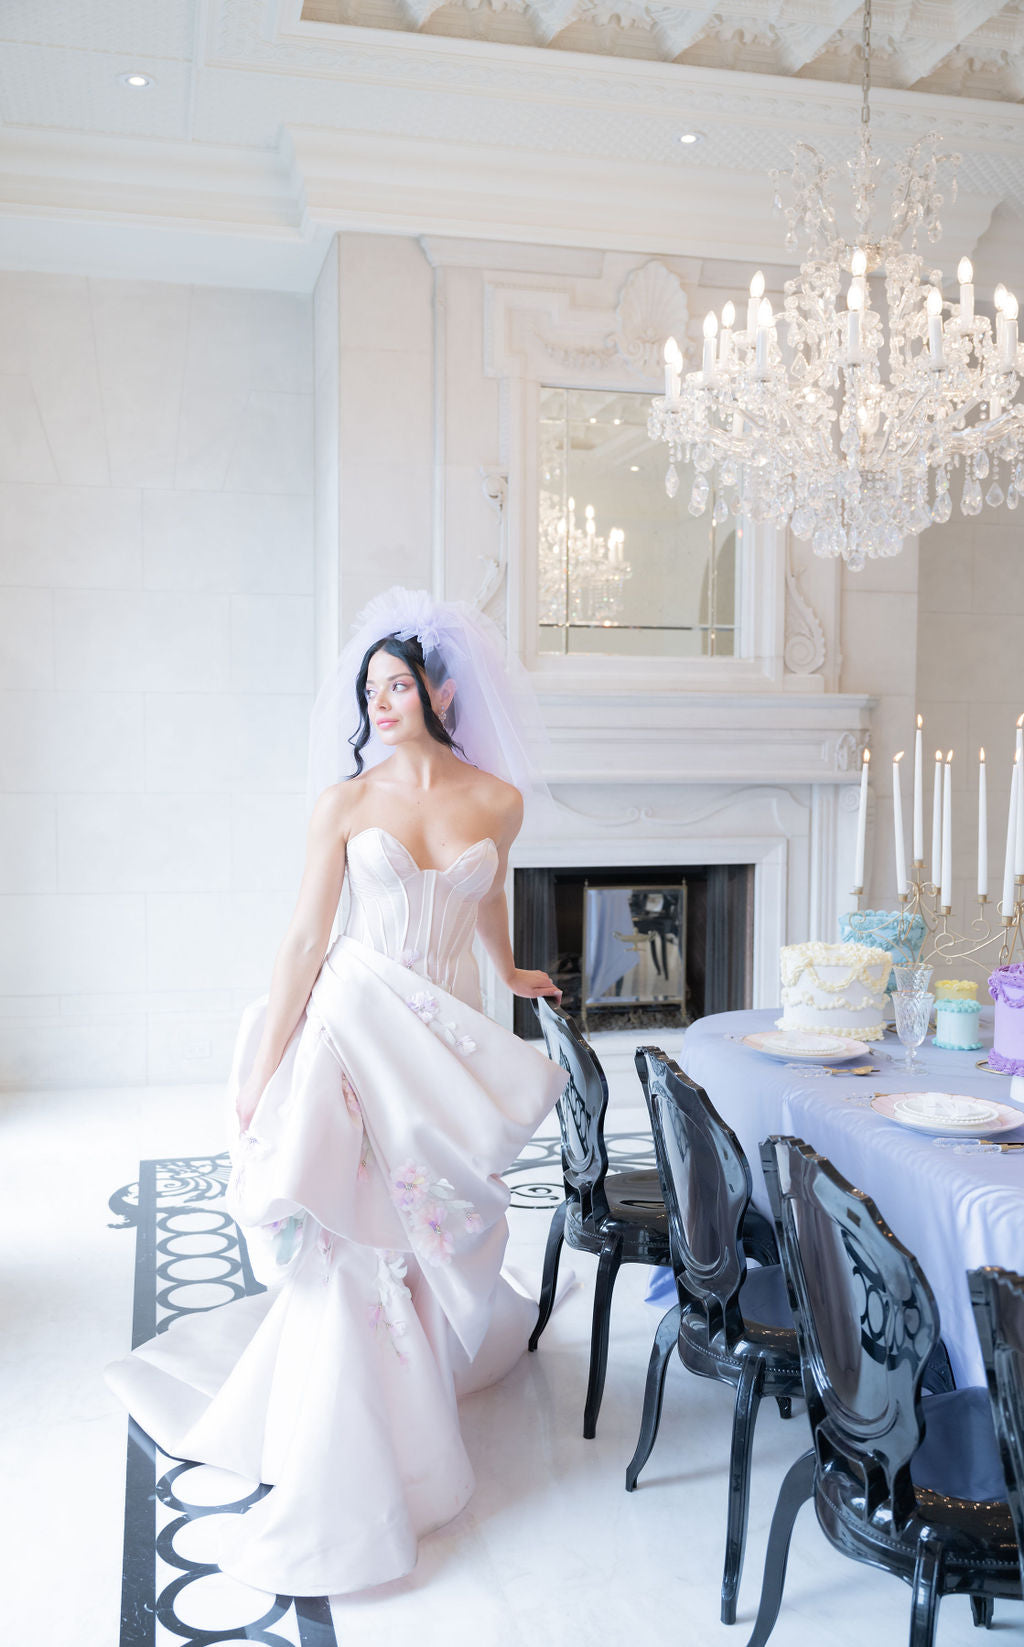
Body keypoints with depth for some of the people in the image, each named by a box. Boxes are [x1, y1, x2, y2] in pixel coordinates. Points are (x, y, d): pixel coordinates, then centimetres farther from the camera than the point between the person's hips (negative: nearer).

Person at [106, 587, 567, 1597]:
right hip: (354, 1019, -2)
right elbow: (306, 937, -5)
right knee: (350, 1234, -4)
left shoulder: (497, 800, 0)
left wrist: (510, 975, 36)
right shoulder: (345, 800, -5)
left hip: (445, 1030, 2)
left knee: (437, 1224, 13)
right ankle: (344, 1485, 11)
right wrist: (262, 1072, -6)